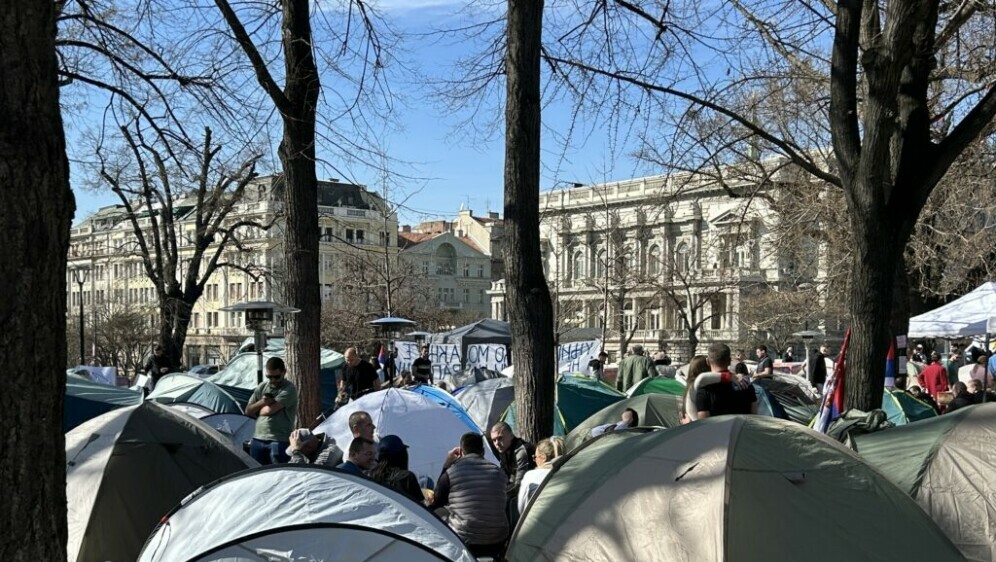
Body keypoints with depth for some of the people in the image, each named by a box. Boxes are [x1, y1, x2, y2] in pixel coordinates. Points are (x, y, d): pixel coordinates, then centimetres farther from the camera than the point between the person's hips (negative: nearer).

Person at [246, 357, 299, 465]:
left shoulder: (289, 389, -9)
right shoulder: (261, 388, 13)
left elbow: (270, 410, -17)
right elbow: (248, 411, 12)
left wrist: (257, 411, 4)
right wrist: (261, 402, -7)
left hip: (280, 441, -6)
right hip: (257, 440, 7)